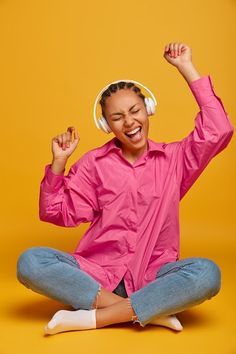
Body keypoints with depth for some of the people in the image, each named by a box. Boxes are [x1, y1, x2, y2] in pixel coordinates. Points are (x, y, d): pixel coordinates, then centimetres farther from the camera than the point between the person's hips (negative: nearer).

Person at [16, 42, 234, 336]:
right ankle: (150, 312, -22)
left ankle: (92, 318, -23)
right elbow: (58, 214, 7)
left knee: (207, 273, -30)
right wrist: (59, 163, -8)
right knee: (29, 262, -26)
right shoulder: (94, 162, 6)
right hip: (95, 274, 1)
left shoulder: (173, 158, 6)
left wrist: (187, 68, -4)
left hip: (151, 277, 0)